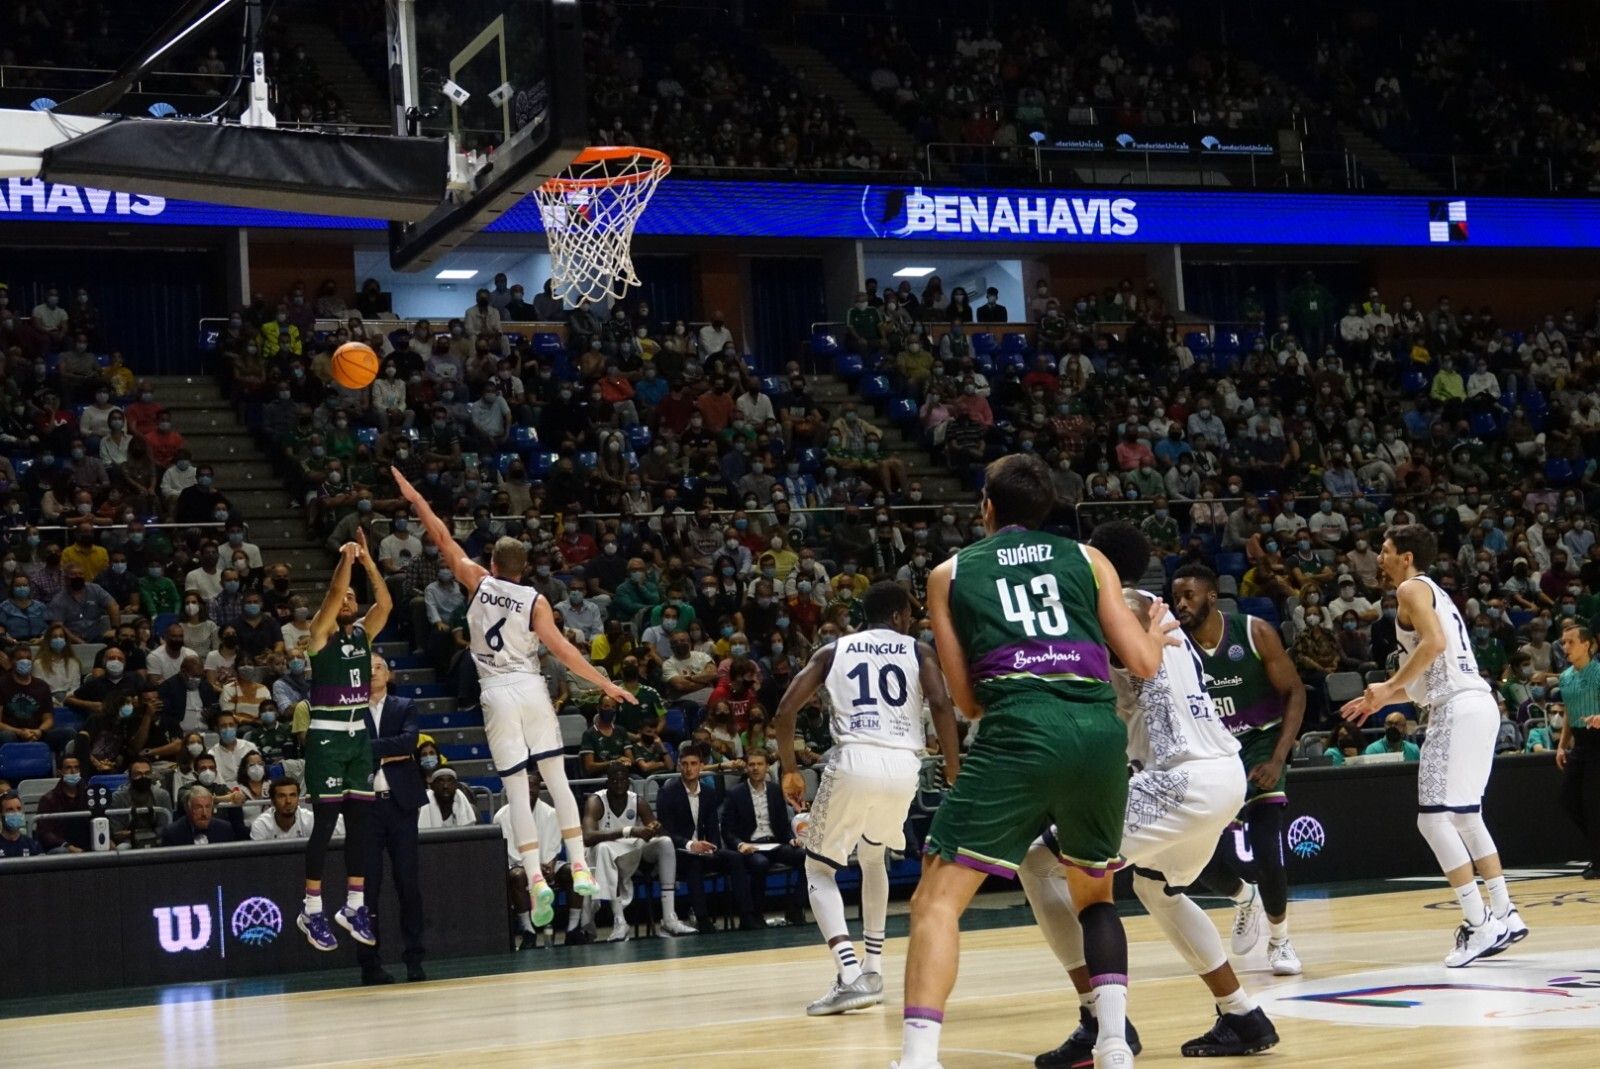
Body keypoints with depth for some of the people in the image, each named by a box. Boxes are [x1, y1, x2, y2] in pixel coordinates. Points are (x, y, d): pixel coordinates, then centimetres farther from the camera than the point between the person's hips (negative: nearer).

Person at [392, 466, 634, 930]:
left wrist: (416, 500, 24)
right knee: (558, 780, 6)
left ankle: (536, 879, -12)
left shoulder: (479, 582, 5)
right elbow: (560, 648, -7)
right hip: (531, 688, 0)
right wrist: (604, 683, -4)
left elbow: (445, 541, 13)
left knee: (517, 790, -2)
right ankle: (579, 868, 2)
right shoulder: (534, 599, 2)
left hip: (497, 693, 0)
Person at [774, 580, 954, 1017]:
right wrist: (954, 775, 1)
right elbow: (941, 705, -2)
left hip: (854, 762, -2)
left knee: (819, 869, 14)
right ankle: (872, 970, 28)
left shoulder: (833, 651, 18)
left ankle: (851, 975, -6)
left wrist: (789, 770, 18)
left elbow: (786, 709, 8)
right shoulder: (919, 652, 16)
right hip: (904, 766, 2)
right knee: (872, 857, 31)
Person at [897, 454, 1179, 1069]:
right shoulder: (1086, 558, 20)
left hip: (1019, 733, -3)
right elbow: (1143, 663, 16)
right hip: (1101, 731, 3)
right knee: (1095, 894, 26)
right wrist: (1159, 635, 39)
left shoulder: (950, 573, 17)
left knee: (938, 899, 1)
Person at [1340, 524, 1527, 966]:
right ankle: (1504, 914, 21)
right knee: (1465, 817, 20)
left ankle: (1478, 925, -11)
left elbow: (1434, 643, -21)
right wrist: (1382, 699, 29)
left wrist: (1389, 687, -14)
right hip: (1476, 704, 10)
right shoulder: (1433, 593, 26)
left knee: (1435, 819, -10)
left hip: (1458, 710, -10)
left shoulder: (1412, 588, -3)